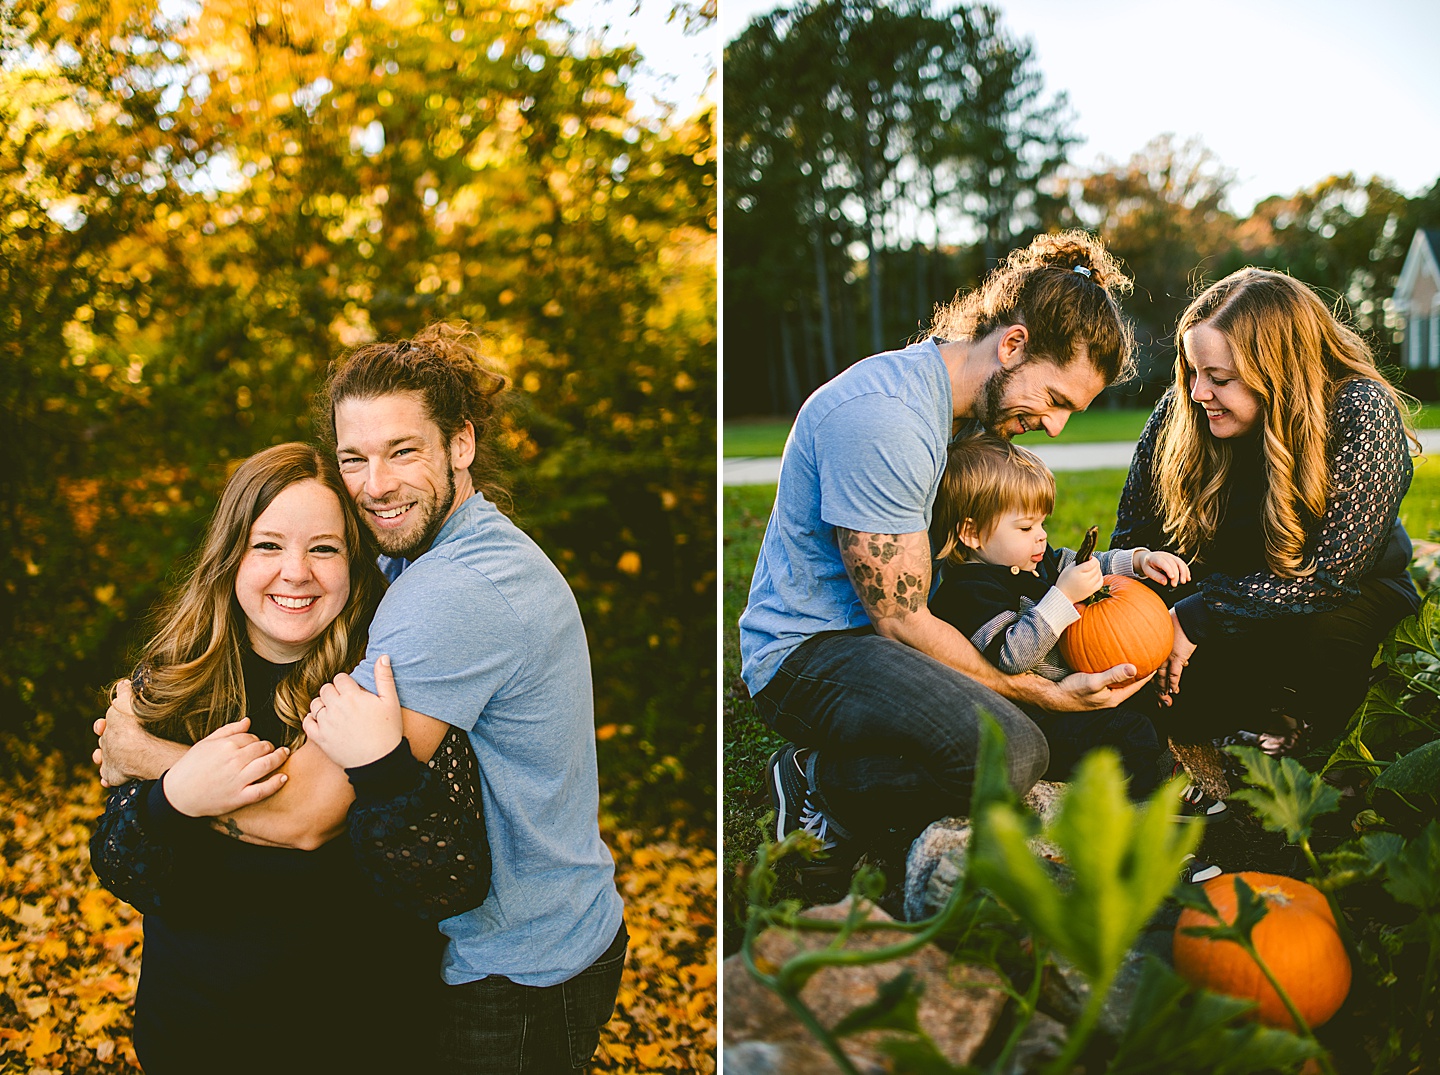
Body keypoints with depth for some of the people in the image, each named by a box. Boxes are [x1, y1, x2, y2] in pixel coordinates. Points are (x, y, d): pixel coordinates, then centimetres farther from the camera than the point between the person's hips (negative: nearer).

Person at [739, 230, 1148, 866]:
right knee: (1010, 755, -34)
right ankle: (817, 786, -7)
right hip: (808, 648, -10)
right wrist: (1048, 695, -18)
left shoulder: (974, 403, 7)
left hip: (887, 629, 10)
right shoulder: (881, 417, -24)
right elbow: (902, 623, -22)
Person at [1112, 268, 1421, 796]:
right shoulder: (1182, 410, -13)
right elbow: (1132, 535, -5)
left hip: (1353, 595, -2)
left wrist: (1198, 616, -31)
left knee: (1330, 633, -37)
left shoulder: (1362, 411, -24)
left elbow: (1333, 573, -28)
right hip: (1225, 590, 2)